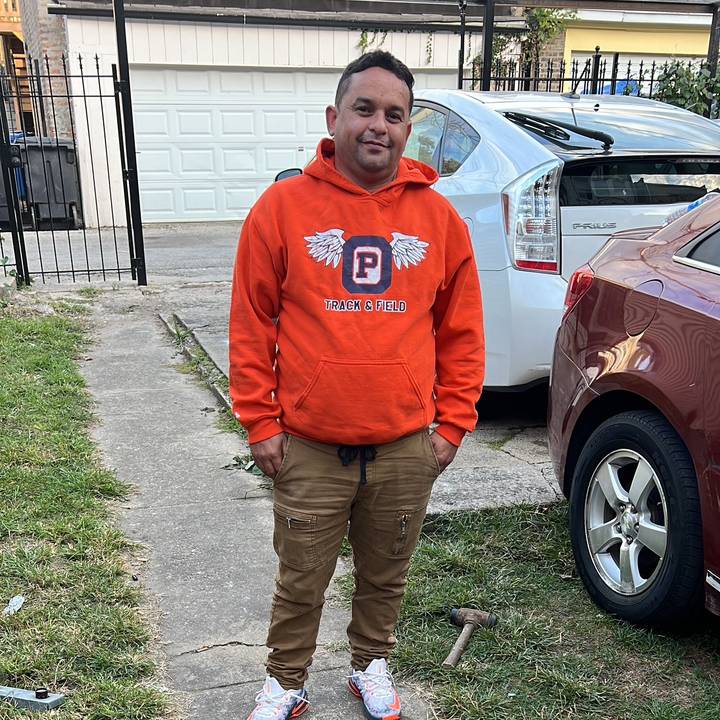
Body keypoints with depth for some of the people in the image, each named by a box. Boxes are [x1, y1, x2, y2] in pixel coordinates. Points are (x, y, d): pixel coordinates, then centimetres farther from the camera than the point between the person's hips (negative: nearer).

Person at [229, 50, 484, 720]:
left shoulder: (439, 217, 0)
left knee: (385, 577, 20)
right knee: (300, 583, 15)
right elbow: (251, 325, -2)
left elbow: (462, 332, 5)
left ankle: (371, 664, 46)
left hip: (406, 450, 2)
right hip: (308, 450, -1)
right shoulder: (283, 206, -5)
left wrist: (451, 424, 3)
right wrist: (260, 423, -3)